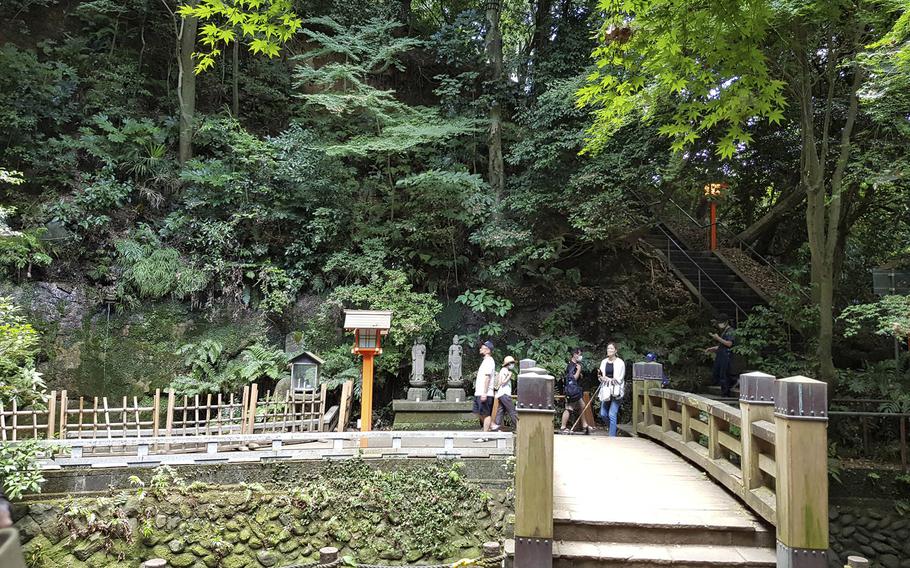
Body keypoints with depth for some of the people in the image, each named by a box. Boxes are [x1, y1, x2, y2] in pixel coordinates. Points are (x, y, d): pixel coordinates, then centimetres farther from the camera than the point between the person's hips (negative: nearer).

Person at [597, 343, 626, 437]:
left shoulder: (620, 362, -5)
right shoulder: (604, 362, 10)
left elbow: (619, 379, -7)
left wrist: (607, 379, -12)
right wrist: (600, 377, -7)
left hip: (616, 391, -5)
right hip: (606, 390, 5)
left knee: (612, 414, -9)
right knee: (603, 414, 5)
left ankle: (612, 436, 0)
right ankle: (613, 428, 31)